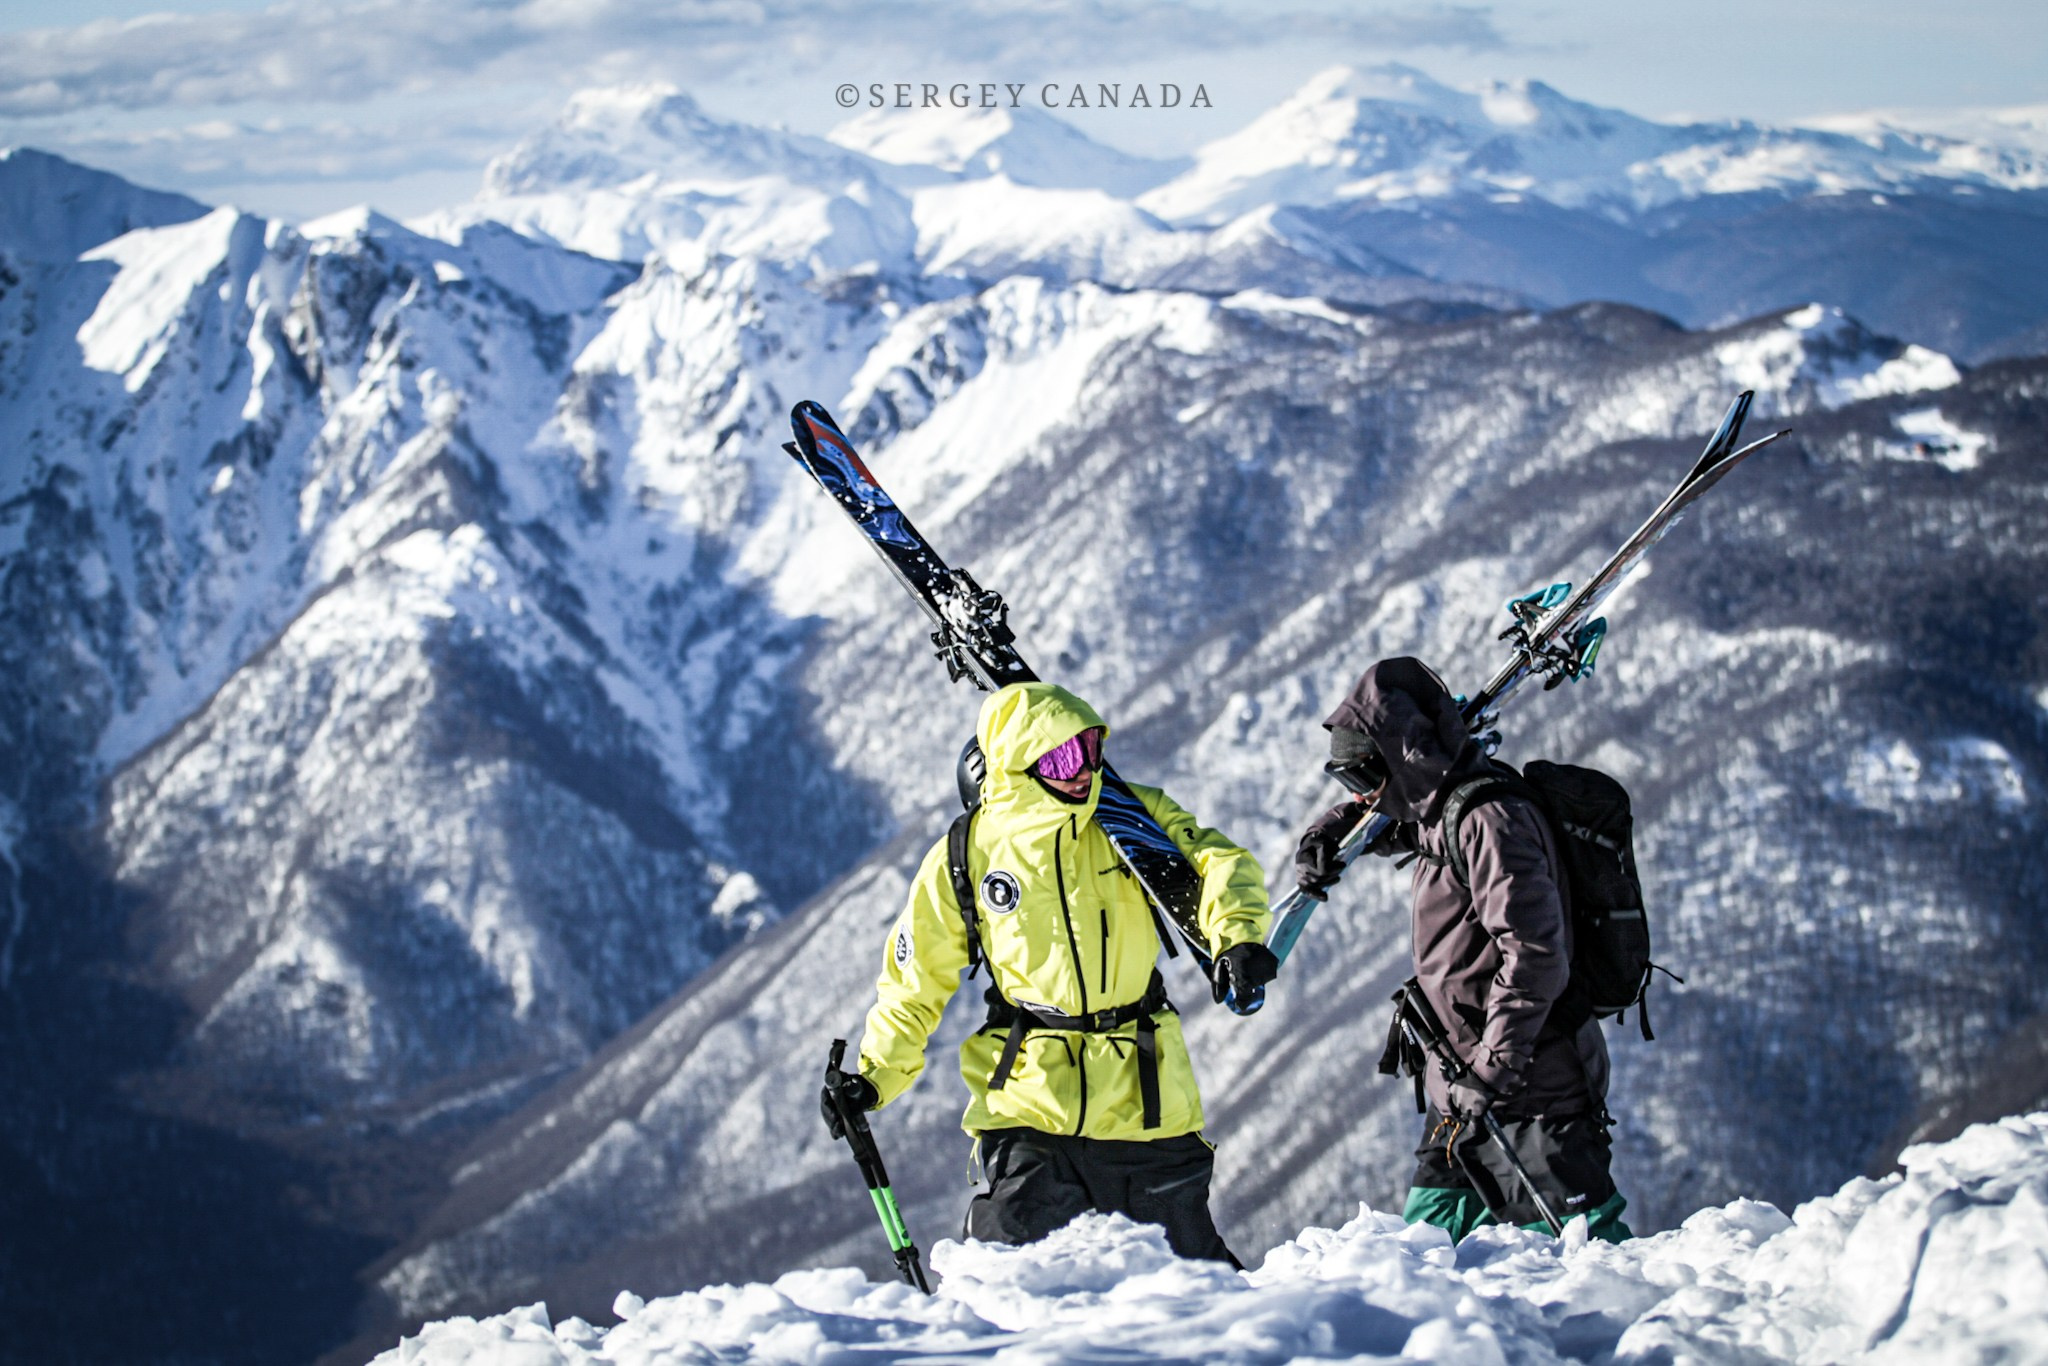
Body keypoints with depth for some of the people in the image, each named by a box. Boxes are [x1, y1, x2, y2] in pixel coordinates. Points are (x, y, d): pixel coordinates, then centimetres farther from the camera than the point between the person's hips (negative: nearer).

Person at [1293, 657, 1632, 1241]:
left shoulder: (1491, 820, -18)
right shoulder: (1437, 810, 13)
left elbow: (1534, 952, -25)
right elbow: (1377, 814, 39)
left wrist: (1496, 1063, -26)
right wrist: (1324, 837, 19)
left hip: (1532, 1085, -10)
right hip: (1467, 1090, 10)